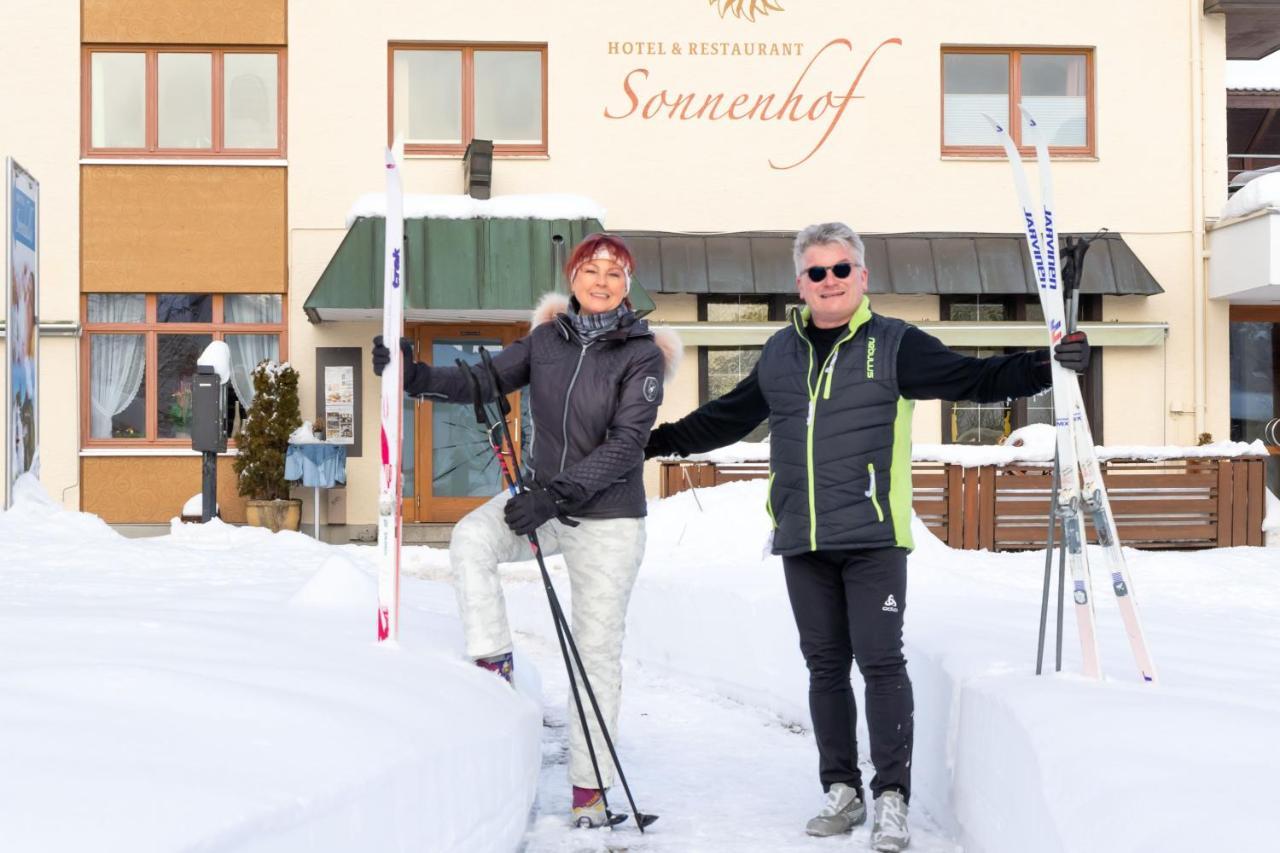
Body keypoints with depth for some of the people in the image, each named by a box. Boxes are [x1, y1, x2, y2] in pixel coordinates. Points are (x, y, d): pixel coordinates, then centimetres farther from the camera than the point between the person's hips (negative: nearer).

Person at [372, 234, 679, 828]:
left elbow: (625, 444, -17)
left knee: (597, 648, 0)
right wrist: (416, 376, -19)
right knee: (470, 540, -26)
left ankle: (589, 785, 10)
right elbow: (485, 382, -1)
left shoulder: (641, 355, -10)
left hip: (608, 517, -3)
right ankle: (493, 662, -12)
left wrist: (555, 496, -26)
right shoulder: (546, 339, 3)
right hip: (540, 497, 4)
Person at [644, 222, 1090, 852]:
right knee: (825, 666, 10)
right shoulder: (780, 352, 15)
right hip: (802, 541, 5)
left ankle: (892, 798, 0)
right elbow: (726, 418, 27)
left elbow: (977, 378, -6)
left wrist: (1047, 365, -20)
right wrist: (657, 440, 30)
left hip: (872, 539, -4)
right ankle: (841, 792, 20)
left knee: (880, 661, -7)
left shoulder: (894, 345, 0)